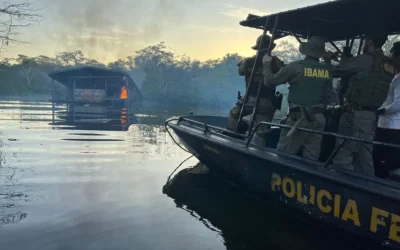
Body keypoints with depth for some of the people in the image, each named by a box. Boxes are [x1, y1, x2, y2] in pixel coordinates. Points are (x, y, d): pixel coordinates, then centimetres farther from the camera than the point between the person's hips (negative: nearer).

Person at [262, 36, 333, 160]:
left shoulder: (295, 66, -7)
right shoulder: (327, 70, 4)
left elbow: (269, 81, -1)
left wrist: (266, 64, 14)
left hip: (298, 117, -5)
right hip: (318, 118, 5)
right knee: (311, 159, 8)